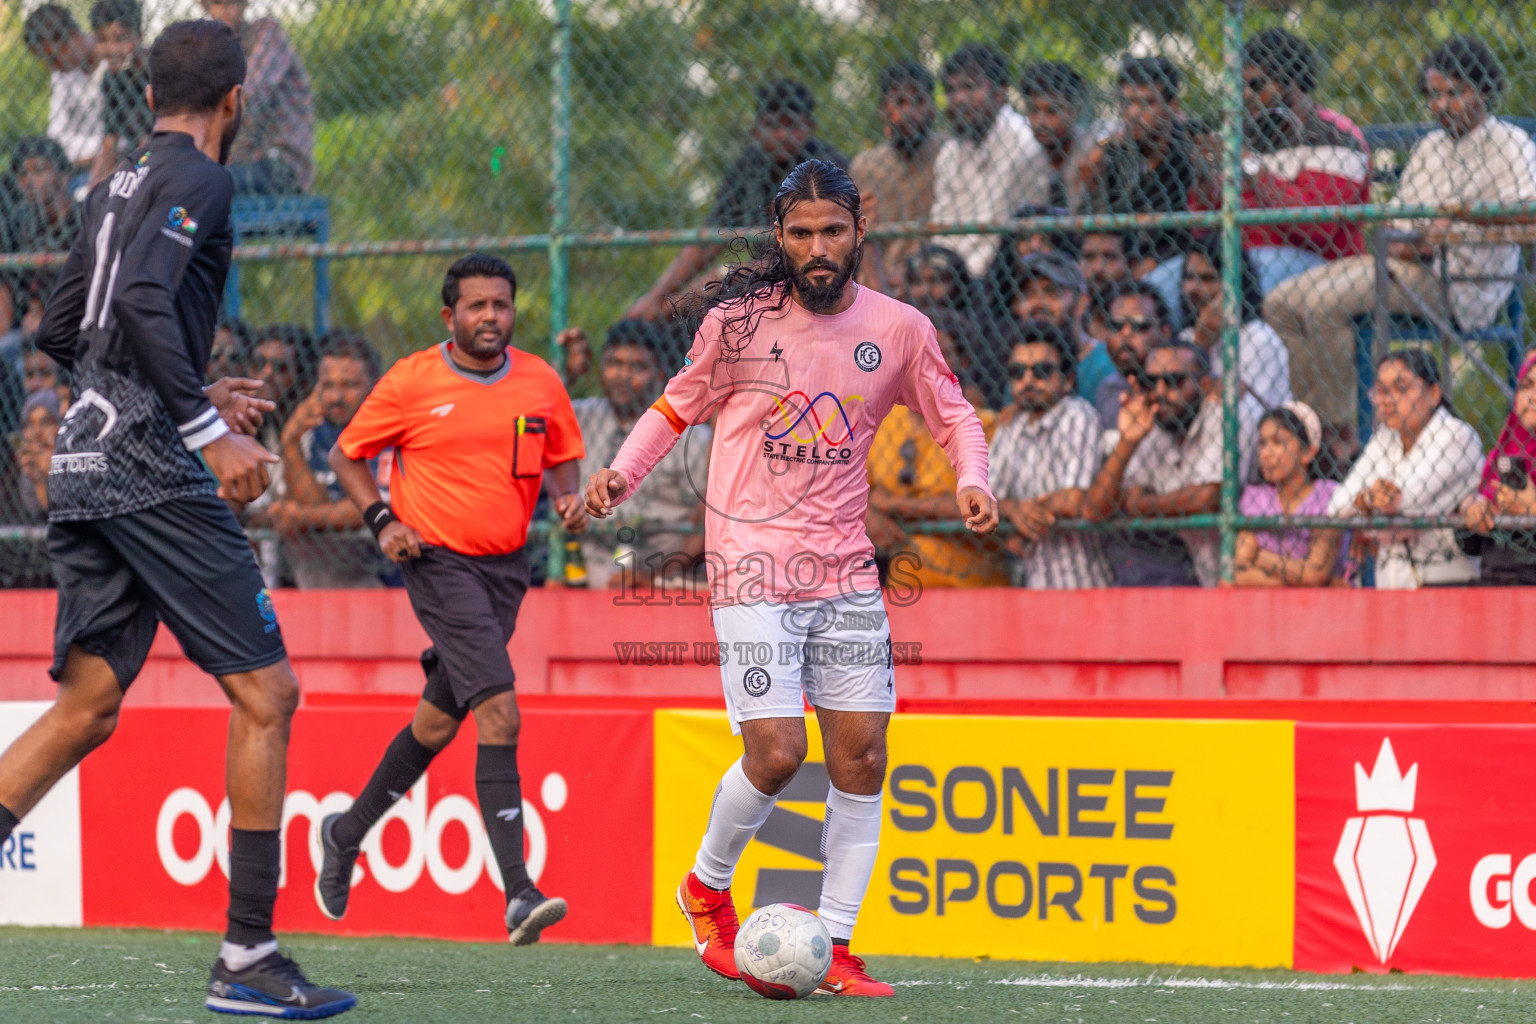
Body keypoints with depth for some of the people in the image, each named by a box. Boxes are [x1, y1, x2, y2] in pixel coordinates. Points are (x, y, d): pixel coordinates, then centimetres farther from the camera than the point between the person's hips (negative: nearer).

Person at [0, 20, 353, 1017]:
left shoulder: (120, 184, 19)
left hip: (84, 467, 9)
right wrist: (208, 430, -21)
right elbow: (143, 300, -21)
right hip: (152, 473, -9)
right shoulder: (196, 181, -6)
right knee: (266, 695, -4)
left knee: (88, 706, 10)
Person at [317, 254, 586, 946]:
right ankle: (519, 895, -23)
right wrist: (382, 520, -8)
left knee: (438, 722, 15)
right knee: (499, 713, -20)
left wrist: (568, 496, -2)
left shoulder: (541, 383, 5)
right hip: (438, 560, -6)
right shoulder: (410, 382, -5)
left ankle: (347, 833, 39)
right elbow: (346, 456, 6)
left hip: (505, 566, 6)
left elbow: (561, 458, 20)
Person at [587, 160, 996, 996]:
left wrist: (972, 480, -3)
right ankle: (707, 888, 16)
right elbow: (684, 401, 13)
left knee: (860, 755, -2)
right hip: (751, 563, -3)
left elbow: (952, 414, 16)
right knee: (776, 754, -12)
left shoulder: (897, 329, 2)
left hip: (845, 567, 3)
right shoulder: (736, 320, -3)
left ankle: (834, 948, 7)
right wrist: (623, 472, -1)